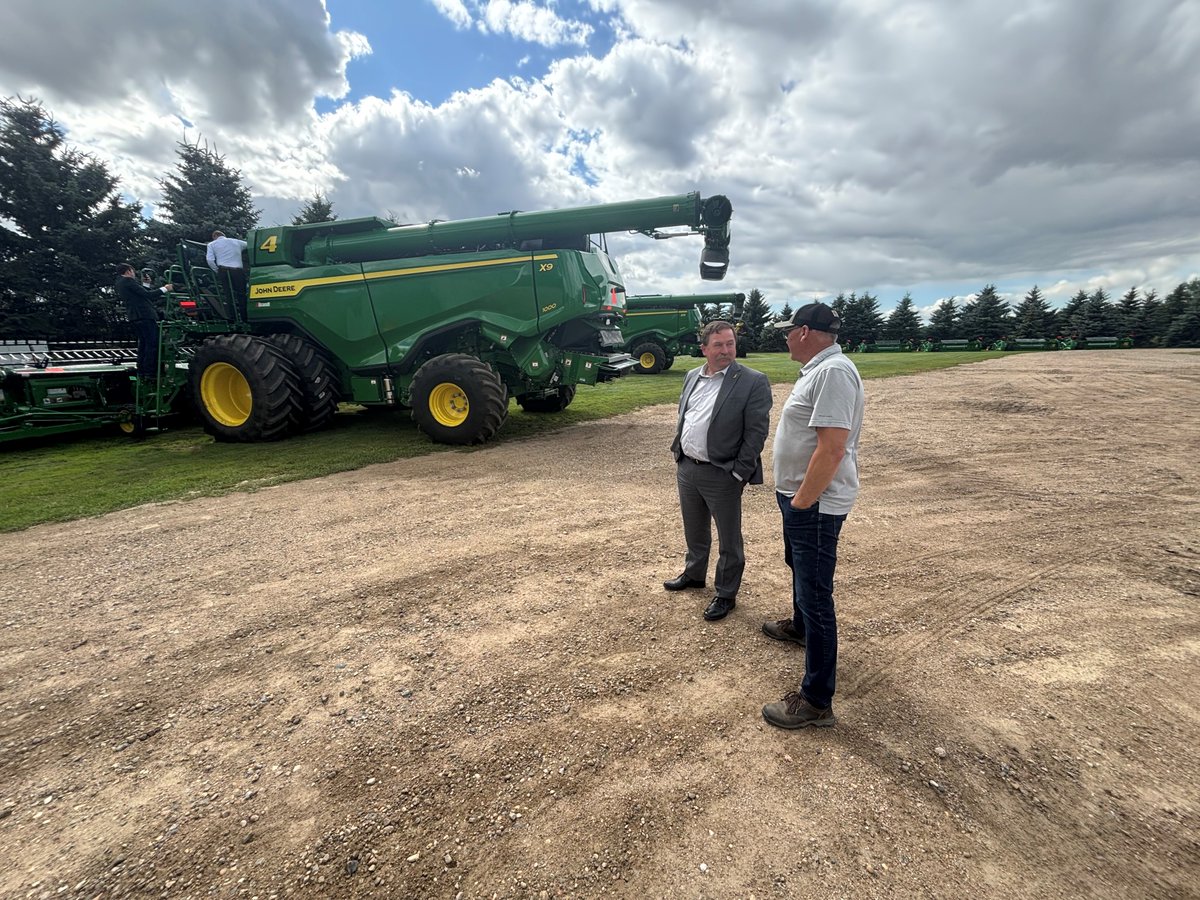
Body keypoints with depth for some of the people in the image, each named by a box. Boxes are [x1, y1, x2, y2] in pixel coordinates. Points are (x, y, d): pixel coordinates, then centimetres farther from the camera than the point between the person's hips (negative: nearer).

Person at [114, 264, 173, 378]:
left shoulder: (119, 282, 21)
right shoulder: (128, 281, -8)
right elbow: (147, 295, -13)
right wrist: (164, 289, -6)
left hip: (134, 317, 10)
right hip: (144, 315, -10)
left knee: (143, 342, 17)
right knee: (153, 343, -10)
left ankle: (141, 370, 19)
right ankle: (150, 372, -14)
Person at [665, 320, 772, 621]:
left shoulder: (753, 382, -12)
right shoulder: (692, 377, 8)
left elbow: (757, 431, -13)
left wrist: (739, 473, -15)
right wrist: (678, 454, 12)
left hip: (722, 475, -6)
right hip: (686, 469, 6)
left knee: (729, 540, 10)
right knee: (694, 530, 24)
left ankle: (726, 594, 28)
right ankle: (694, 574, 45)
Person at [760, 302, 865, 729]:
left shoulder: (833, 372, -23)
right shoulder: (819, 369, 11)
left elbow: (832, 449, -30)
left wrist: (801, 503, -22)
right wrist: (795, 499, 17)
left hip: (815, 503, -11)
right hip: (799, 496, 11)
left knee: (816, 595, -2)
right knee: (799, 567, 29)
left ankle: (816, 701, 11)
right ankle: (800, 627, 55)